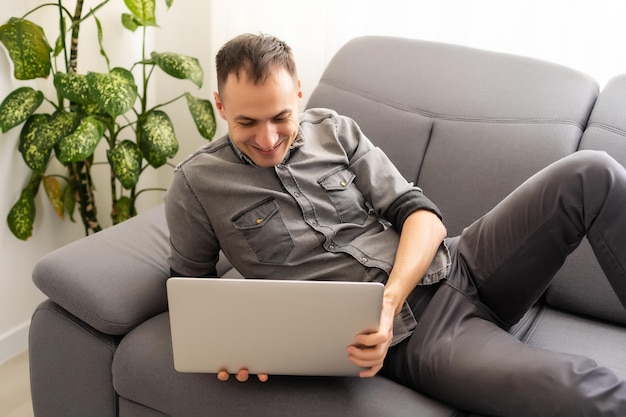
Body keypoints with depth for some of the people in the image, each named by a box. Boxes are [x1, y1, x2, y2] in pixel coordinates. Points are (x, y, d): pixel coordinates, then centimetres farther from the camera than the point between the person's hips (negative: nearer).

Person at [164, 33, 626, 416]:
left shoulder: (336, 131, 7)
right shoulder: (195, 185, 0)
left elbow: (420, 214, 3)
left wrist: (389, 301, -16)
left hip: (453, 267, 5)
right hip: (407, 336, -4)